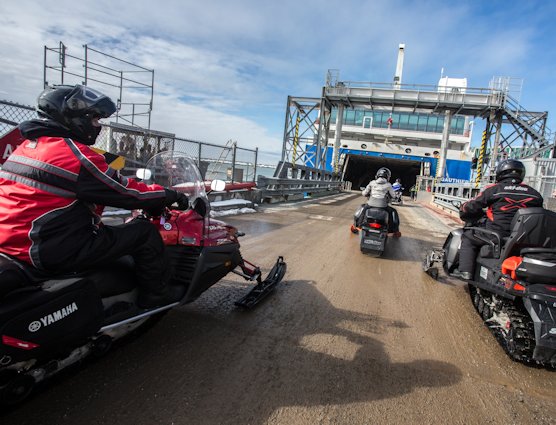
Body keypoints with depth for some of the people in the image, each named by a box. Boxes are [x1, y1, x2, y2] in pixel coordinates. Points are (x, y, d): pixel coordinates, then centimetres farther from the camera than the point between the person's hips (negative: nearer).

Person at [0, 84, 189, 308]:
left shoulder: (28, 145, 12)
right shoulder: (75, 154, -18)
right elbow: (126, 193, -13)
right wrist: (170, 195, -1)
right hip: (56, 250, -10)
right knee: (144, 231, -4)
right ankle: (157, 293, 12)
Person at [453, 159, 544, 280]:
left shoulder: (494, 189, -2)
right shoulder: (534, 194, 9)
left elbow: (472, 206, 1)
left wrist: (464, 212, 22)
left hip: (497, 234, -4)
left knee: (468, 238, 13)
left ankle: (465, 271, 1)